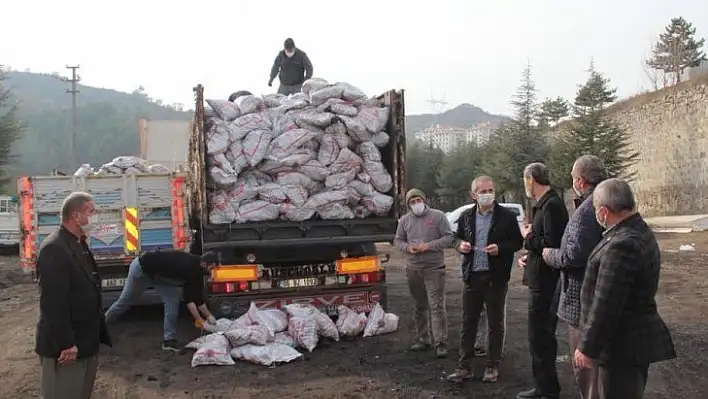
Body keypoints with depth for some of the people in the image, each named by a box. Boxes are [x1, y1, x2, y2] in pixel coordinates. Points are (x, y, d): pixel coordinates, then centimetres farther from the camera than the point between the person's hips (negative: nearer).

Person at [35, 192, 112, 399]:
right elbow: (53, 302, -25)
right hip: (67, 346, -10)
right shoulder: (54, 249, -21)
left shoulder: (79, 244, 11)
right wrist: (65, 344, -25)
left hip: (86, 341, 10)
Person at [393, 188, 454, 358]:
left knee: (437, 306, -7)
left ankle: (440, 343, -3)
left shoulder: (438, 216, -3)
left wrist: (428, 246, -16)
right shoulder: (404, 220, 8)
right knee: (419, 306, 14)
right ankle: (422, 338, 25)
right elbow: (398, 241, 14)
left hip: (434, 269, -4)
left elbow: (448, 237, -6)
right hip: (413, 269, 4)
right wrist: (407, 247, -8)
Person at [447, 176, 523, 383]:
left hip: (496, 277, -3)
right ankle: (464, 366, 15)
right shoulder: (466, 216, 7)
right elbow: (457, 237, 17)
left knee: (495, 324, 8)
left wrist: (500, 248, -19)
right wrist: (460, 244, -6)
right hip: (472, 276, 3)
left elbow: (517, 242, -1)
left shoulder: (507, 216, -4)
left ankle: (492, 366, 19)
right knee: (468, 322, 8)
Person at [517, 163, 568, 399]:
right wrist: (530, 255, 8)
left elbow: (551, 244, -26)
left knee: (540, 337, -2)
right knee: (541, 335, 18)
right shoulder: (544, 204, 12)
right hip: (541, 280, 10)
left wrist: (528, 237, -11)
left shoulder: (552, 206, -19)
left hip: (545, 282, -10)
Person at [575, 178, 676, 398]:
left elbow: (605, 306, -25)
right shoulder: (641, 232, 8)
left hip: (623, 346, -10)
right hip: (638, 339, 10)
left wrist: (587, 348, -18)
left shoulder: (622, 245, -25)